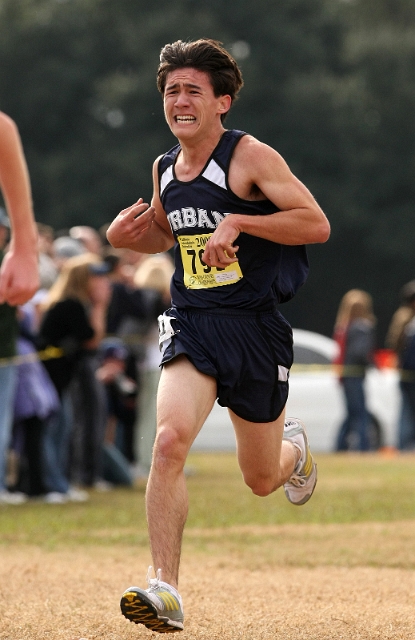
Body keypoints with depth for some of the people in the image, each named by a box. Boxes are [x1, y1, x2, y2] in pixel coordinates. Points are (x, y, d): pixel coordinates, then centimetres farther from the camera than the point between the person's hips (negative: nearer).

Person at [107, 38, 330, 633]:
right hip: (192, 325, 3)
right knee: (169, 440, -24)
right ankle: (165, 589, -24)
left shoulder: (250, 157, -10)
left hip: (256, 327, -3)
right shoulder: (165, 168, 9)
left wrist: (238, 221, -23)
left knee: (261, 481, 11)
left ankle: (294, 448, 50)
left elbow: (317, 224, -14)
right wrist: (129, 234, 5)